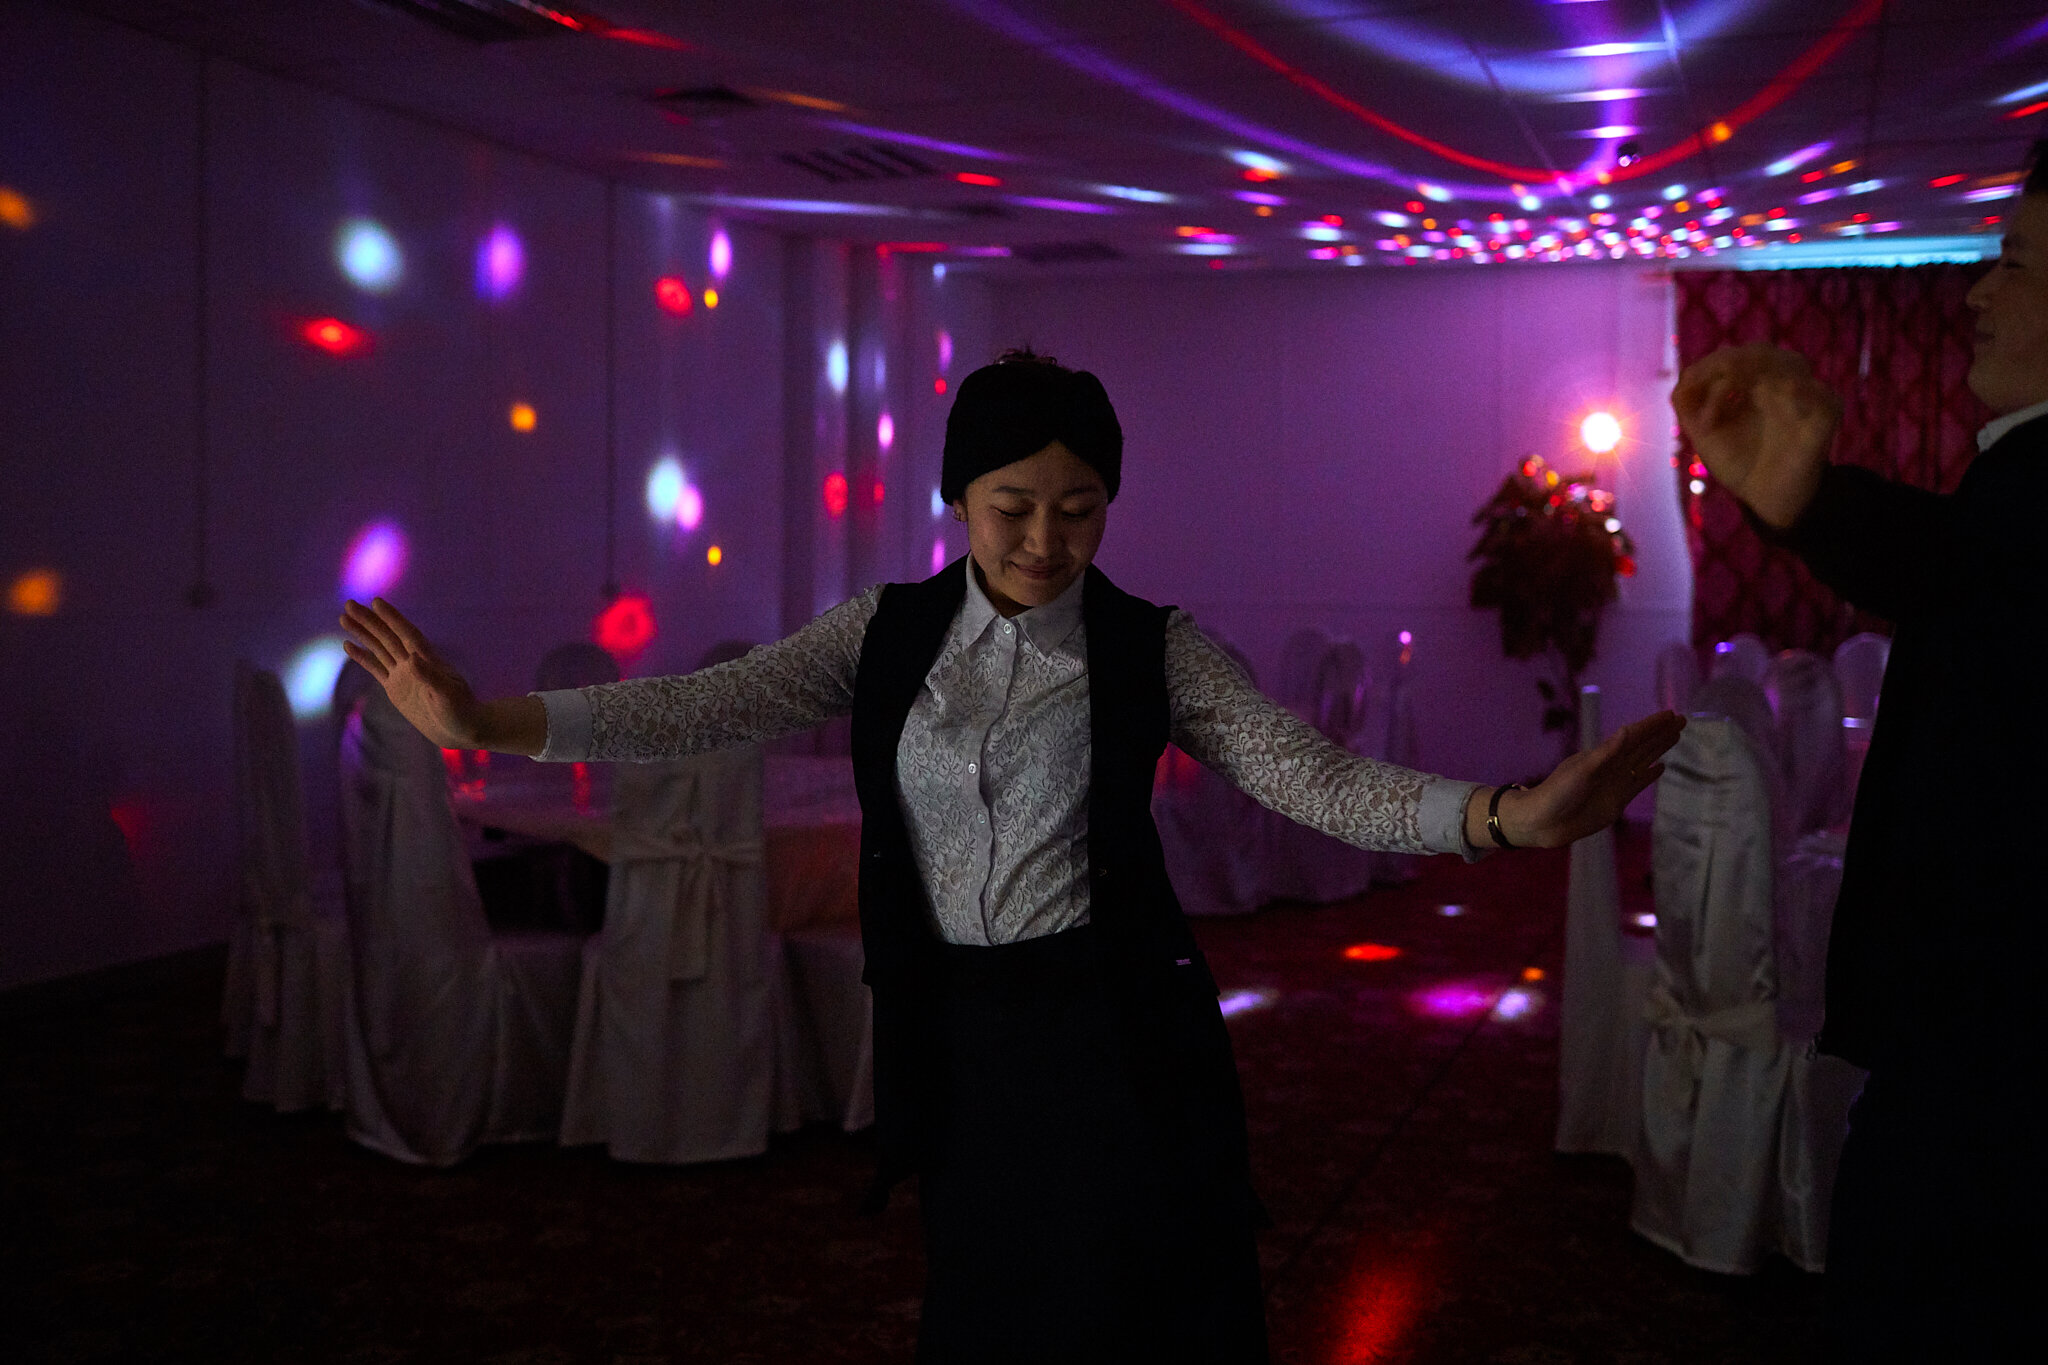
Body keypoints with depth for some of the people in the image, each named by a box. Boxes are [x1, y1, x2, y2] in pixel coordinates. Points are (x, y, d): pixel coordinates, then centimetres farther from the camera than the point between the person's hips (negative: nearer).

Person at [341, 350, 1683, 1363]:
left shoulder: (1152, 647, -5)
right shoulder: (891, 632, 0)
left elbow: (1311, 778, -16)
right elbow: (700, 709, -10)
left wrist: (1505, 814, -33)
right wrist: (485, 721, -23)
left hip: (1117, 1037, -2)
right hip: (955, 1038, 2)